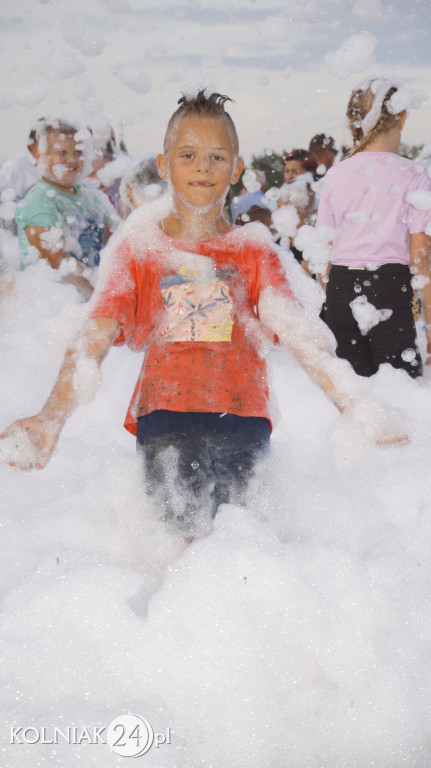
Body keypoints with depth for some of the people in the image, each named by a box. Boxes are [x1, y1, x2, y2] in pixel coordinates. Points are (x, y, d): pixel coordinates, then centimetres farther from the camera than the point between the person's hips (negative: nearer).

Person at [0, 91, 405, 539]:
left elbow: (297, 333, 1)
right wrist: (50, 418, -21)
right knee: (179, 539, -11)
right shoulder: (138, 248, 10)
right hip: (165, 417, -1)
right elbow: (94, 337, -3)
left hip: (242, 420, 2)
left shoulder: (253, 252, 13)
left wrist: (353, 408, -14)